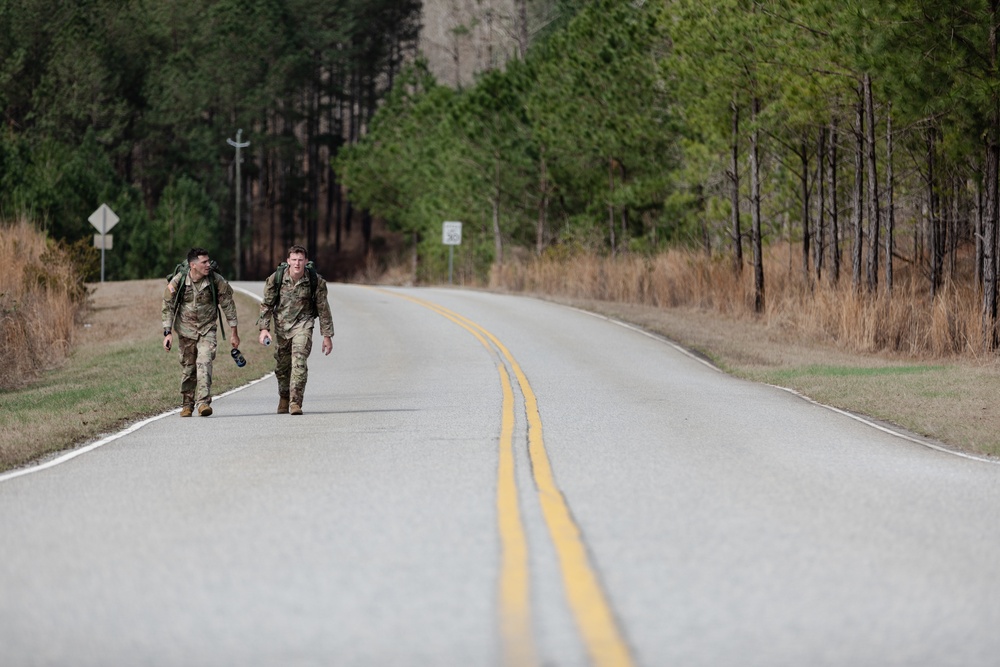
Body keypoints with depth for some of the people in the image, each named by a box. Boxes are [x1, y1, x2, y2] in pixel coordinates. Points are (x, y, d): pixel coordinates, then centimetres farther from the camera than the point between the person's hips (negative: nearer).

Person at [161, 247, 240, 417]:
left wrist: (233, 333, 1)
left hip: (207, 329, -1)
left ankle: (203, 402, -25)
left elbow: (228, 305, -2)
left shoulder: (216, 281, -14)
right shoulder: (178, 282, -14)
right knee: (187, 368, 7)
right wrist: (168, 333, -9)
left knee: (204, 363, -20)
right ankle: (187, 404, 22)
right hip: (186, 330, 1)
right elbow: (168, 307, -3)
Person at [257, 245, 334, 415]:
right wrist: (264, 328, -8)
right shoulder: (276, 279, -10)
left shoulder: (315, 281, -12)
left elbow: (323, 309, -3)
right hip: (281, 324, 2)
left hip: (303, 323, -2)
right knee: (281, 366, 11)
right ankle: (284, 398, 35)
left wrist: (327, 335, -1)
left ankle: (295, 402, -21)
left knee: (299, 361, -20)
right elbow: (267, 304, 1)